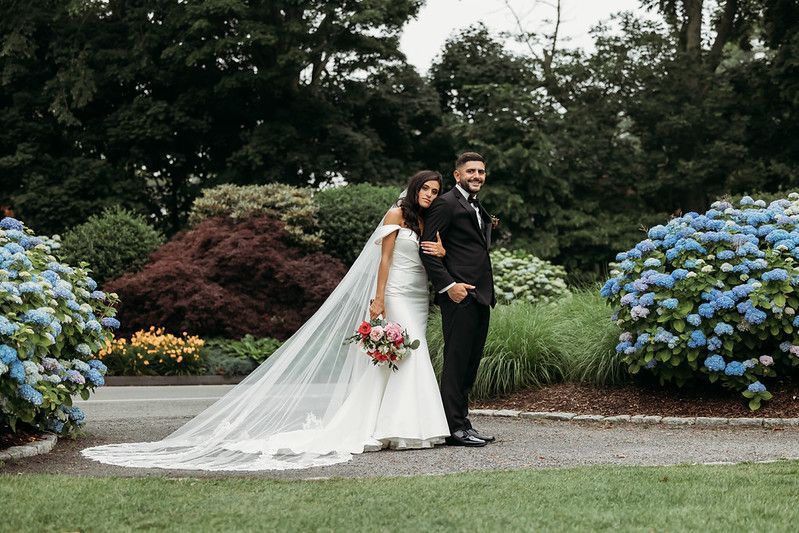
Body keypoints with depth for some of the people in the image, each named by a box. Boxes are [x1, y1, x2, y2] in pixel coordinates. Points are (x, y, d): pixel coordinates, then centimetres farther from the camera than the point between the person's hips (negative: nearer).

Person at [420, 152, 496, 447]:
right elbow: (428, 248, -12)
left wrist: (488, 293, 9)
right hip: (459, 296, -9)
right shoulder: (446, 204, -7)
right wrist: (448, 285, -18)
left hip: (480, 297, 9)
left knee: (470, 364, 11)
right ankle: (454, 428, -4)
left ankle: (462, 422, 17)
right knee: (456, 362, -7)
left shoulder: (478, 209, 22)